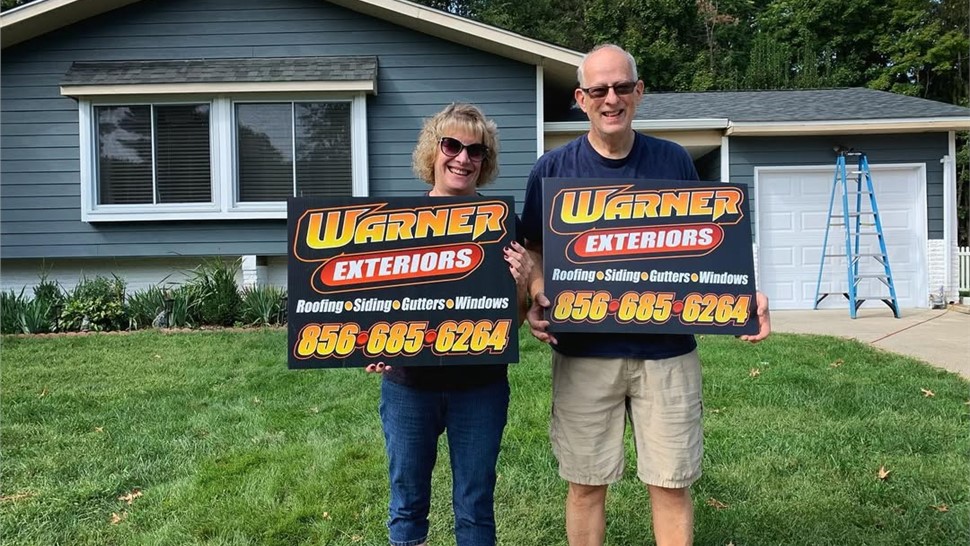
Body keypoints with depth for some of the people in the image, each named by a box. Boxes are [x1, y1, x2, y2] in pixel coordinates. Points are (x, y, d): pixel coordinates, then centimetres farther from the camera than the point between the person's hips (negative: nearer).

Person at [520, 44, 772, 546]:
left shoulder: (674, 162, 4)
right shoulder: (553, 170, 2)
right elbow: (535, 252, 7)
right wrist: (536, 300, -13)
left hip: (667, 348, 1)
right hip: (584, 351, 0)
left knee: (671, 484, 7)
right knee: (586, 484, 9)